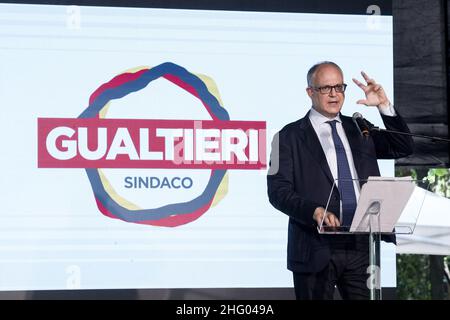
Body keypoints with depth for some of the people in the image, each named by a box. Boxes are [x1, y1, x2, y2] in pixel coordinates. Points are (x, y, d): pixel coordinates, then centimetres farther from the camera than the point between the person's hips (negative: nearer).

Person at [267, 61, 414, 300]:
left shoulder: (359, 129, 16)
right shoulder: (290, 136, 2)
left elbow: (403, 148, 11)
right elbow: (278, 191, -6)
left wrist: (384, 107, 0)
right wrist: (315, 211, -22)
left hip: (361, 246, 4)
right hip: (316, 249, -4)